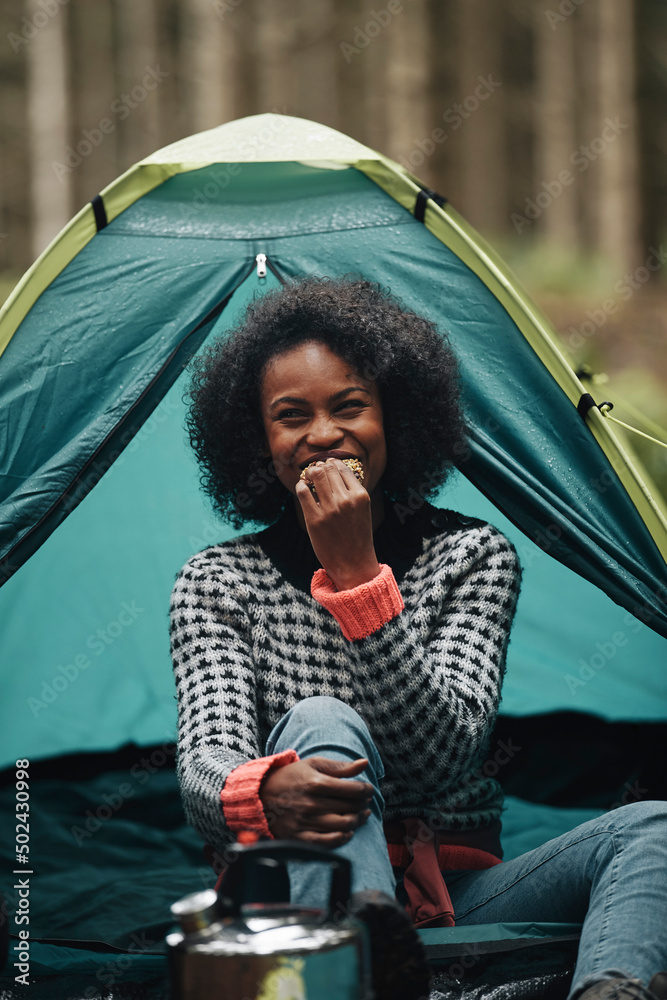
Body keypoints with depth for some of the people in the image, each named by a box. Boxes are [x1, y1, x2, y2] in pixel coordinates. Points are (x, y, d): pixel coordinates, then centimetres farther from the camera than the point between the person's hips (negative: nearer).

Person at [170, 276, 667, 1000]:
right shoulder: (218, 582, 6)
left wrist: (358, 573, -17)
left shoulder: (475, 556, 6)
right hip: (308, 900, -2)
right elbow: (206, 763, -11)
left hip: (462, 898, 2)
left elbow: (442, 754, -10)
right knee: (322, 723, -31)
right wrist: (263, 793, -37)